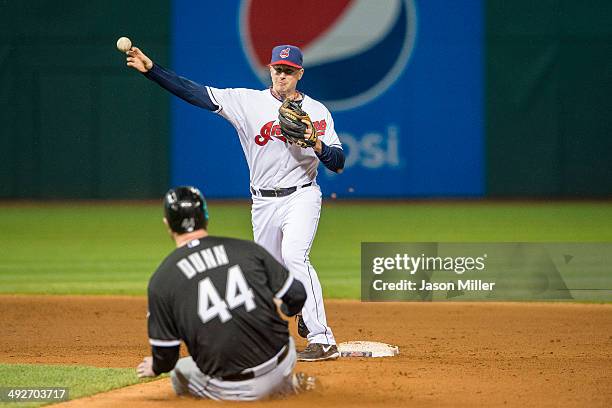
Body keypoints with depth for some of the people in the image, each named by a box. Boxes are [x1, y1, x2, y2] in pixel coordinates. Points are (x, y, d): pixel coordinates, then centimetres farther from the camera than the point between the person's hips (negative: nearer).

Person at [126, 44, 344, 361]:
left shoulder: (316, 111, -1)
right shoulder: (248, 102, 0)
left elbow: (338, 164, -4)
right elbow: (195, 93, -7)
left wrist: (317, 144, -24)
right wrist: (150, 69, -17)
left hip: (301, 197, -4)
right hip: (263, 203, 4)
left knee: (294, 255, -26)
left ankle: (322, 340, -28)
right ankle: (307, 307, 43)